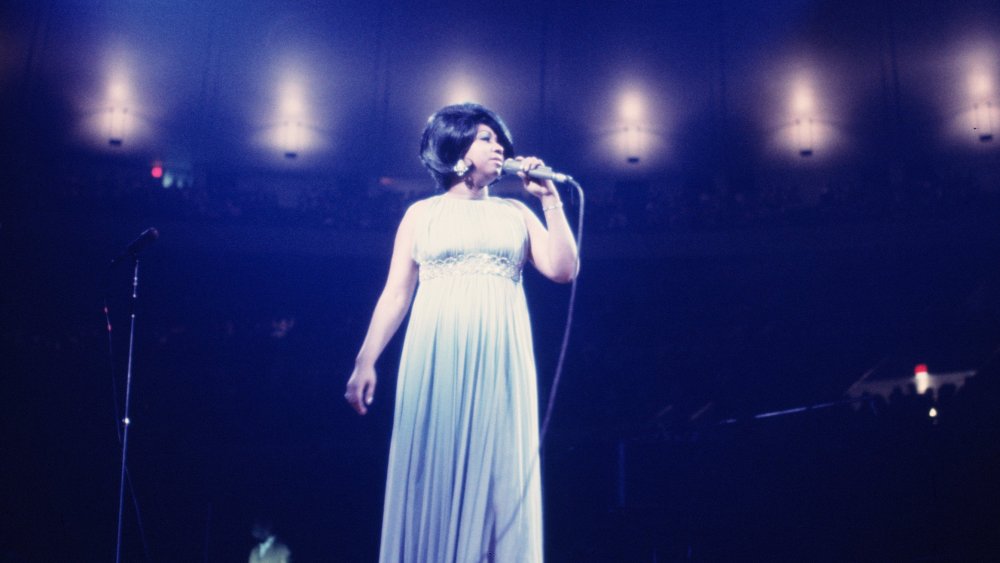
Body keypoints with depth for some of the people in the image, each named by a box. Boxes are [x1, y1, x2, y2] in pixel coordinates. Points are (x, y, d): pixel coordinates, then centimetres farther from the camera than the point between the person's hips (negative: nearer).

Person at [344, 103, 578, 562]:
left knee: (498, 477, -2)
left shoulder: (516, 213, 16)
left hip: (500, 358, 1)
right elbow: (396, 293, 8)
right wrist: (365, 361, -2)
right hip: (436, 357, -1)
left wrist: (550, 199, 3)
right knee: (434, 474, -2)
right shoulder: (421, 214, 13)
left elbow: (564, 269, 4)